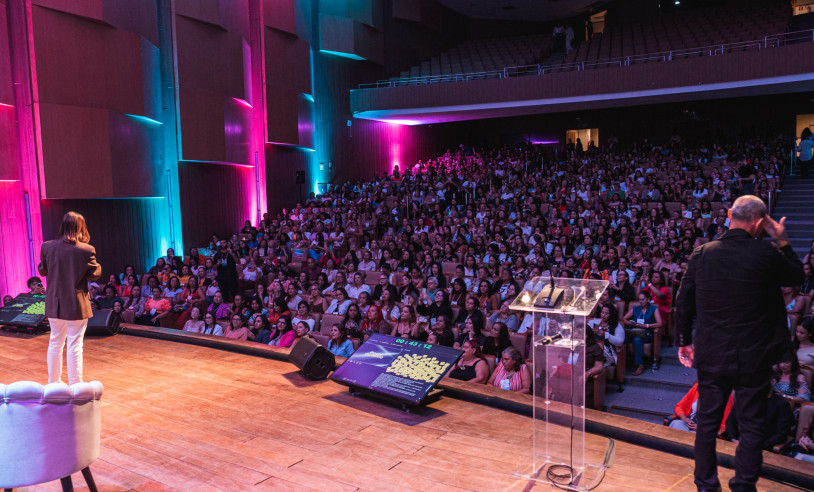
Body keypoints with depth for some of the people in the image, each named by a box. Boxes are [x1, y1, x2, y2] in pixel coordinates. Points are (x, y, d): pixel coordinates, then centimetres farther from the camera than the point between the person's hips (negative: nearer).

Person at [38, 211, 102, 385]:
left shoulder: (47, 247, -5)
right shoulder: (87, 250, -15)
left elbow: (42, 271, 8)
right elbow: (95, 274, -6)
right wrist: (96, 264, 12)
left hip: (54, 303, 4)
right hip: (76, 305, -4)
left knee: (55, 342, 18)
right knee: (75, 344, 4)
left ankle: (54, 382, 30)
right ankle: (75, 384, 11)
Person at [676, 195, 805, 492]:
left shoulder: (702, 253, -6)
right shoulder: (767, 254, -14)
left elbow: (683, 303, 0)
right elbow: (797, 276, 7)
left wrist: (684, 341, 11)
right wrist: (782, 240, 12)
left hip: (710, 355, 2)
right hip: (753, 356, -2)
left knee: (707, 423, 14)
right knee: (751, 426, 12)